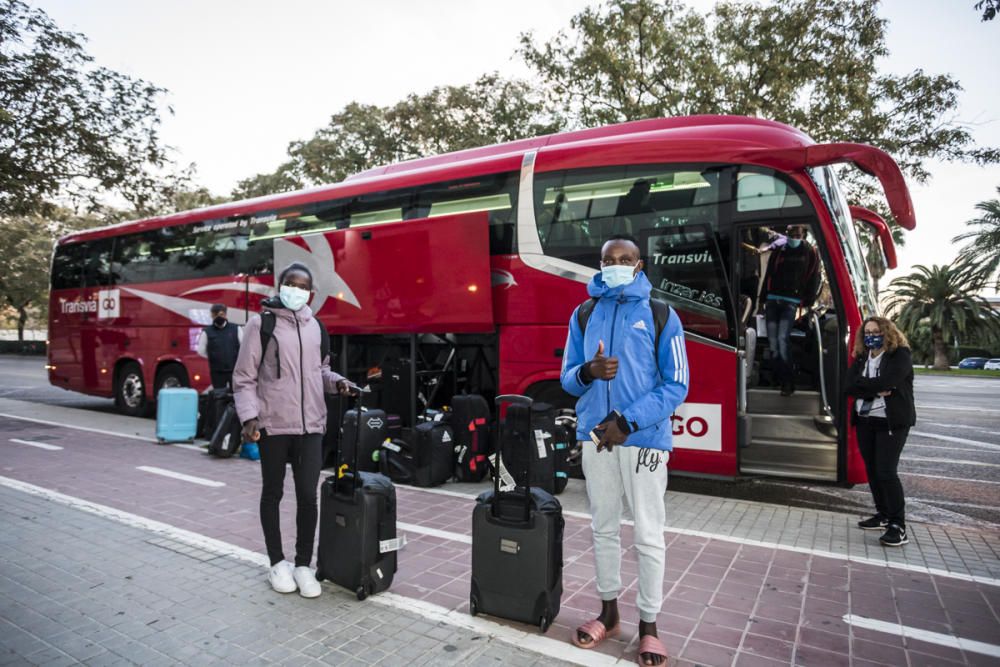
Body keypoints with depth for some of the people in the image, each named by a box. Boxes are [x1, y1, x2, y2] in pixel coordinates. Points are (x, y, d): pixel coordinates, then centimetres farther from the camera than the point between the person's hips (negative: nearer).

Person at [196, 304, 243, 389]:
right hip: (217, 371, 0)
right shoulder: (207, 332, 0)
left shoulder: (236, 329, 0)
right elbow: (201, 351, 7)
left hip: (235, 369, 0)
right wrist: (213, 357, 6)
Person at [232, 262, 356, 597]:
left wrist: (336, 381, 0)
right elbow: (244, 378, -4)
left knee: (308, 496, 2)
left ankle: (303, 564, 20)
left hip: (311, 425, 3)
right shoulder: (261, 323, -4)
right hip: (273, 424, -3)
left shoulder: (315, 326, 9)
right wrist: (249, 416, -14)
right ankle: (277, 562, 30)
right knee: (272, 493, 13)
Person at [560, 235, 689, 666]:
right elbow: (568, 378, 10)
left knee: (648, 535, 4)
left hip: (644, 438, -3)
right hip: (594, 436, 3)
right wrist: (588, 372, -14)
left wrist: (627, 422, -15)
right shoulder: (584, 315, 8)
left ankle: (648, 624, 21)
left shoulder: (660, 315, -2)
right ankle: (608, 611, 30)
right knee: (603, 528, 14)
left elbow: (676, 385, -4)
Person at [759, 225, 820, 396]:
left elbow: (813, 279, 4)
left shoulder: (810, 253, 6)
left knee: (783, 338, -16)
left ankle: (789, 383, -9)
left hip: (791, 302, -4)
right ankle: (781, 379, 12)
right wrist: (763, 299, 9)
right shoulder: (778, 251, 14)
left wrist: (808, 303, -3)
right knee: (772, 341, 1)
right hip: (772, 300, 4)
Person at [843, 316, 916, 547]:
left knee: (886, 471, -11)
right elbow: (849, 386, -4)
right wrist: (876, 390, -17)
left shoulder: (900, 355, -8)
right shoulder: (860, 357, 9)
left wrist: (862, 384, -9)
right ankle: (883, 515, 24)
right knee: (872, 470, 10)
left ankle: (898, 525, -3)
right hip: (864, 421, 6)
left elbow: (885, 382, -24)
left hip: (892, 421, -6)